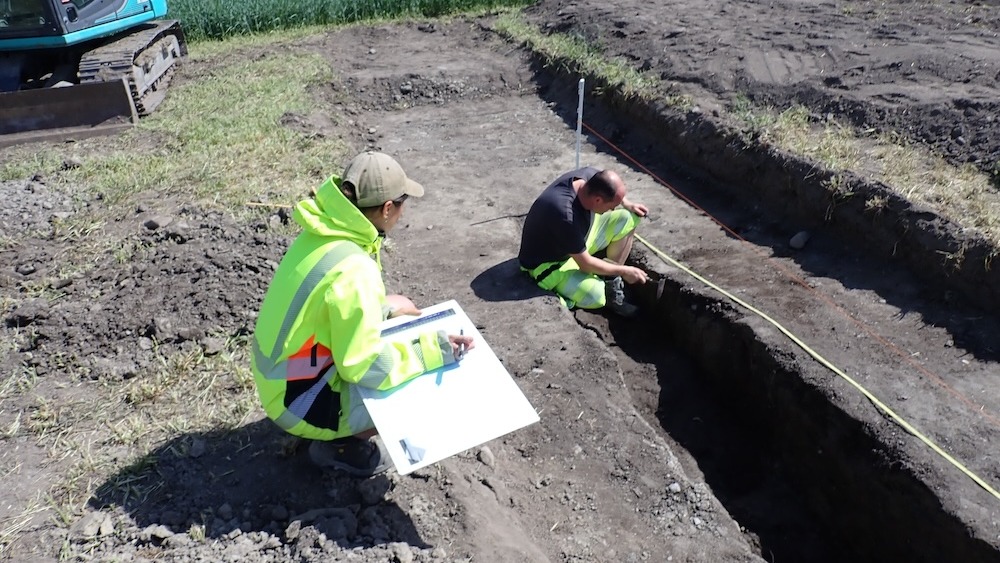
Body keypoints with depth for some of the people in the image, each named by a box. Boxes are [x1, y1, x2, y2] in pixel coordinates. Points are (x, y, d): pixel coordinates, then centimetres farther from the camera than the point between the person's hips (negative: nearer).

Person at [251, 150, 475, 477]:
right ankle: (337, 444, 6)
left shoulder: (325, 232, -5)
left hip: (284, 372, 9)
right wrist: (434, 349, -21)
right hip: (297, 400, -9)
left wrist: (387, 308, 9)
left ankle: (338, 431, 19)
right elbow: (368, 367, -29)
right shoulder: (354, 272, -32)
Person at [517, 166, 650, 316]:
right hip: (549, 262, -8)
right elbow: (586, 264, -26)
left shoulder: (590, 175, -17)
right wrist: (623, 271, -14)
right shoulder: (564, 215, -39)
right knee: (595, 296, -30)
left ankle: (611, 283, 4)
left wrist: (627, 204, -3)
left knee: (627, 218, -3)